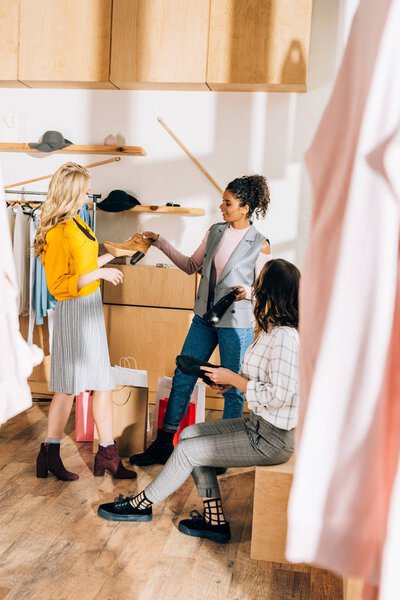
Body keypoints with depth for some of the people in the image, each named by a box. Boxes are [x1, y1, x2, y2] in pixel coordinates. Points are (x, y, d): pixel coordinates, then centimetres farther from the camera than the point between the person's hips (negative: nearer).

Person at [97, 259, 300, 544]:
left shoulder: (284, 338, -24)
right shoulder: (271, 331, 8)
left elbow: (278, 395, -28)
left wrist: (234, 379, -17)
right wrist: (232, 381, -1)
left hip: (272, 438, -10)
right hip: (259, 425, 10)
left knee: (188, 450, -4)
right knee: (189, 434, 9)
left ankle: (142, 504, 19)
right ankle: (215, 520, 13)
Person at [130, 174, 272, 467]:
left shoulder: (260, 245, -11)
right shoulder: (215, 231, 4)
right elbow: (192, 266, 13)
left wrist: (247, 292, -26)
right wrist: (161, 243, 10)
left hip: (236, 324, -6)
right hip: (204, 318, 6)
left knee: (233, 389, 6)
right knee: (182, 379, 9)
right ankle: (163, 445, 22)